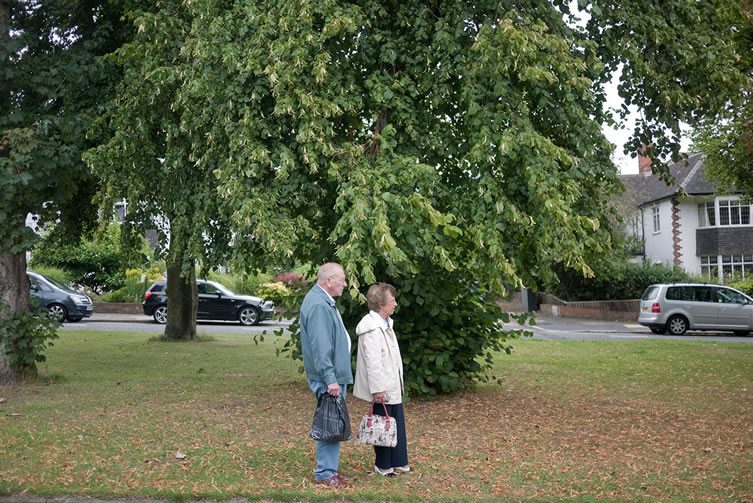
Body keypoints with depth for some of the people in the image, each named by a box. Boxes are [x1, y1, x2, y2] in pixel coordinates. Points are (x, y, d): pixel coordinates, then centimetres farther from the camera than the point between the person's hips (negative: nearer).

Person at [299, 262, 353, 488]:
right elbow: (320, 347, -25)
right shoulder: (318, 305, -21)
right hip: (329, 377, -10)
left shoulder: (323, 301, 13)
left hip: (335, 375, 10)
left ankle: (330, 468, 25)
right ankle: (325, 473, 6)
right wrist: (330, 378, -25)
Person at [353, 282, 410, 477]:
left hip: (393, 385, 10)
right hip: (383, 388, -10)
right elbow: (373, 362, -22)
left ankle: (399, 462, 27)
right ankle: (382, 465, 18)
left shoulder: (386, 323, 12)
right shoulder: (372, 328, -20)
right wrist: (378, 389, -22)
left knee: (397, 423, 15)